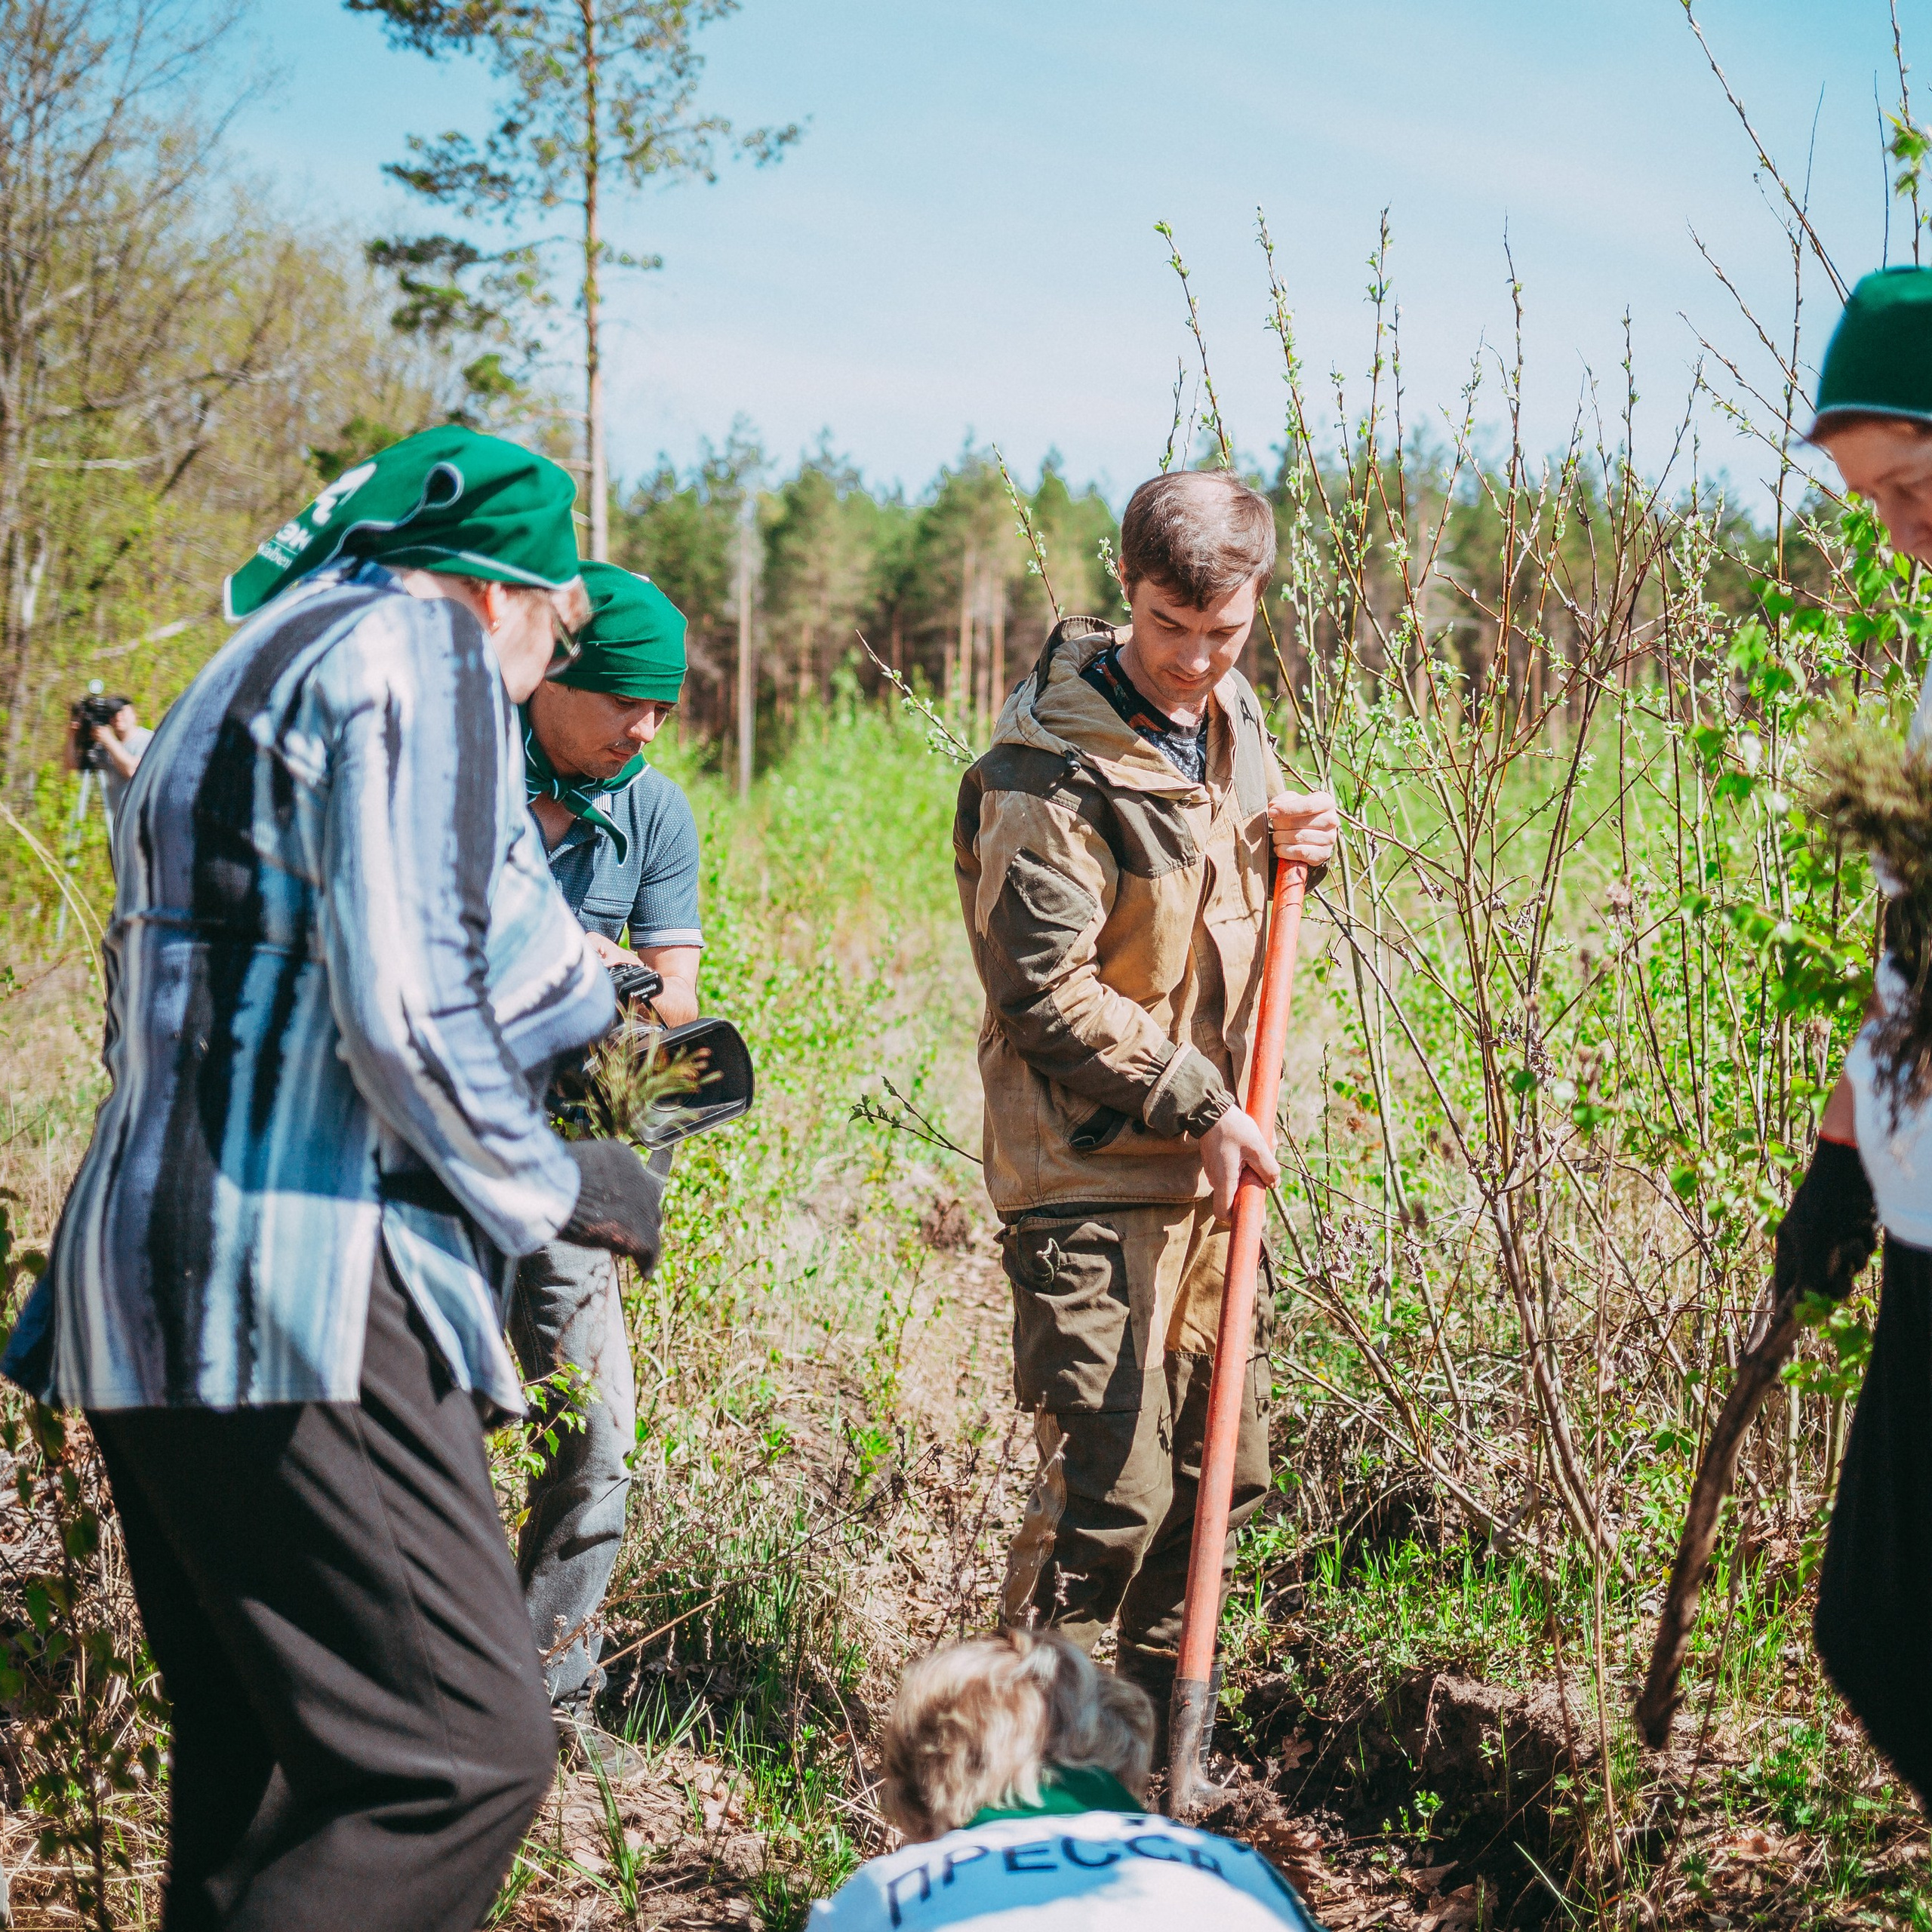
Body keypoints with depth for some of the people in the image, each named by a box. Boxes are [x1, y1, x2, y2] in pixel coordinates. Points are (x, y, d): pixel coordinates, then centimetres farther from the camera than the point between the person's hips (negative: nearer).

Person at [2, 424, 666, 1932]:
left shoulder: (258, 666, 25)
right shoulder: (422, 651, -5)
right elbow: (403, 1008, -17)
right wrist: (555, 1188, -2)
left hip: (149, 1286, 11)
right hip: (296, 1291, -11)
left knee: (269, 1771, 16)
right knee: (469, 1754, -12)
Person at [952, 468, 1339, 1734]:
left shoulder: (1233, 720, 9)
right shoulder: (1049, 771, -17)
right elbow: (1047, 992, -19)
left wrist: (1289, 850, 3)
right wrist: (1199, 1106, -17)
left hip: (1202, 1161, 8)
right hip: (1088, 1171, -8)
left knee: (1223, 1464, 15)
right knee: (1111, 1480, -9)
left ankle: (1157, 1717, 33)